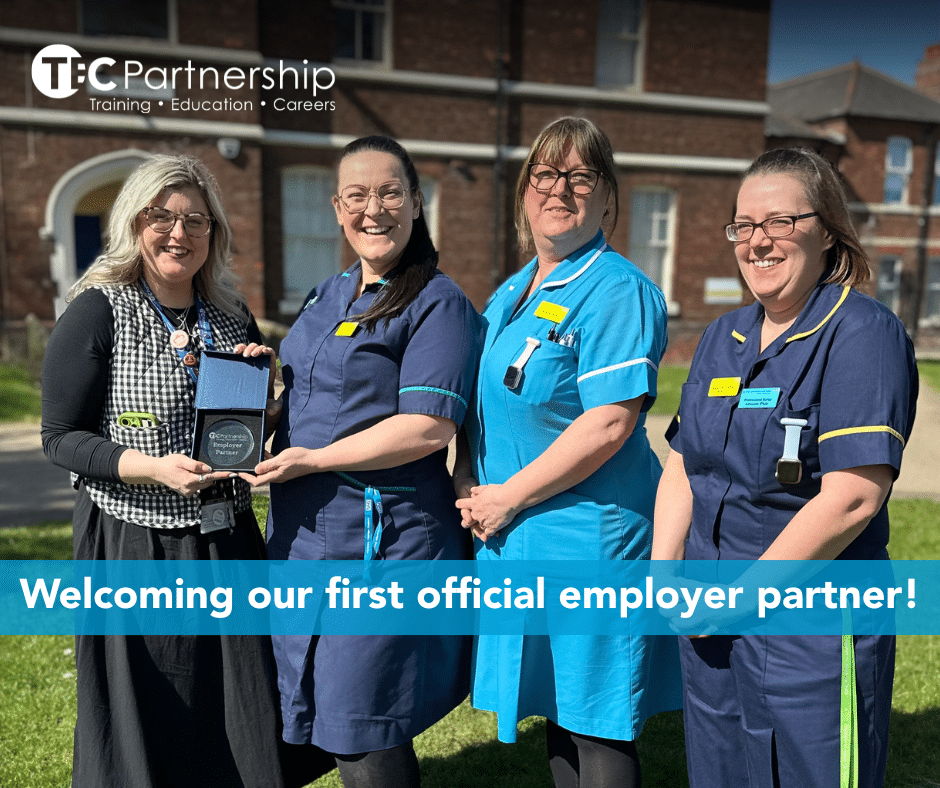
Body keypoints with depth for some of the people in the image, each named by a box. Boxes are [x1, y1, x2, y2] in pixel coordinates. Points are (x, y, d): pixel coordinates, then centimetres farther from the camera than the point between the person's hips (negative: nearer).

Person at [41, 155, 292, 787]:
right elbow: (61, 437, -8)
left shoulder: (233, 316, 7)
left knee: (242, 724, 14)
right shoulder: (98, 312, -7)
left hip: (228, 545, 5)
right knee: (141, 733, 11)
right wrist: (154, 468, -22)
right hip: (133, 549, -4)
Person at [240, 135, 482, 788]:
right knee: (313, 725, 19)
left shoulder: (438, 304, -9)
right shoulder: (326, 297, 15)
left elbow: (430, 427, -18)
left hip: (383, 543, -8)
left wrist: (313, 459, -17)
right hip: (303, 535, 8)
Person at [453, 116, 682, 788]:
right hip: (513, 538, 8)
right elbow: (484, 404, 18)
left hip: (589, 534, -7)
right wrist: (468, 488, 1)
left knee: (598, 730, 7)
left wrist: (507, 498, -16)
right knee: (556, 710, 21)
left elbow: (610, 423, -21)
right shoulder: (509, 296, 13)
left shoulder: (619, 291, -12)